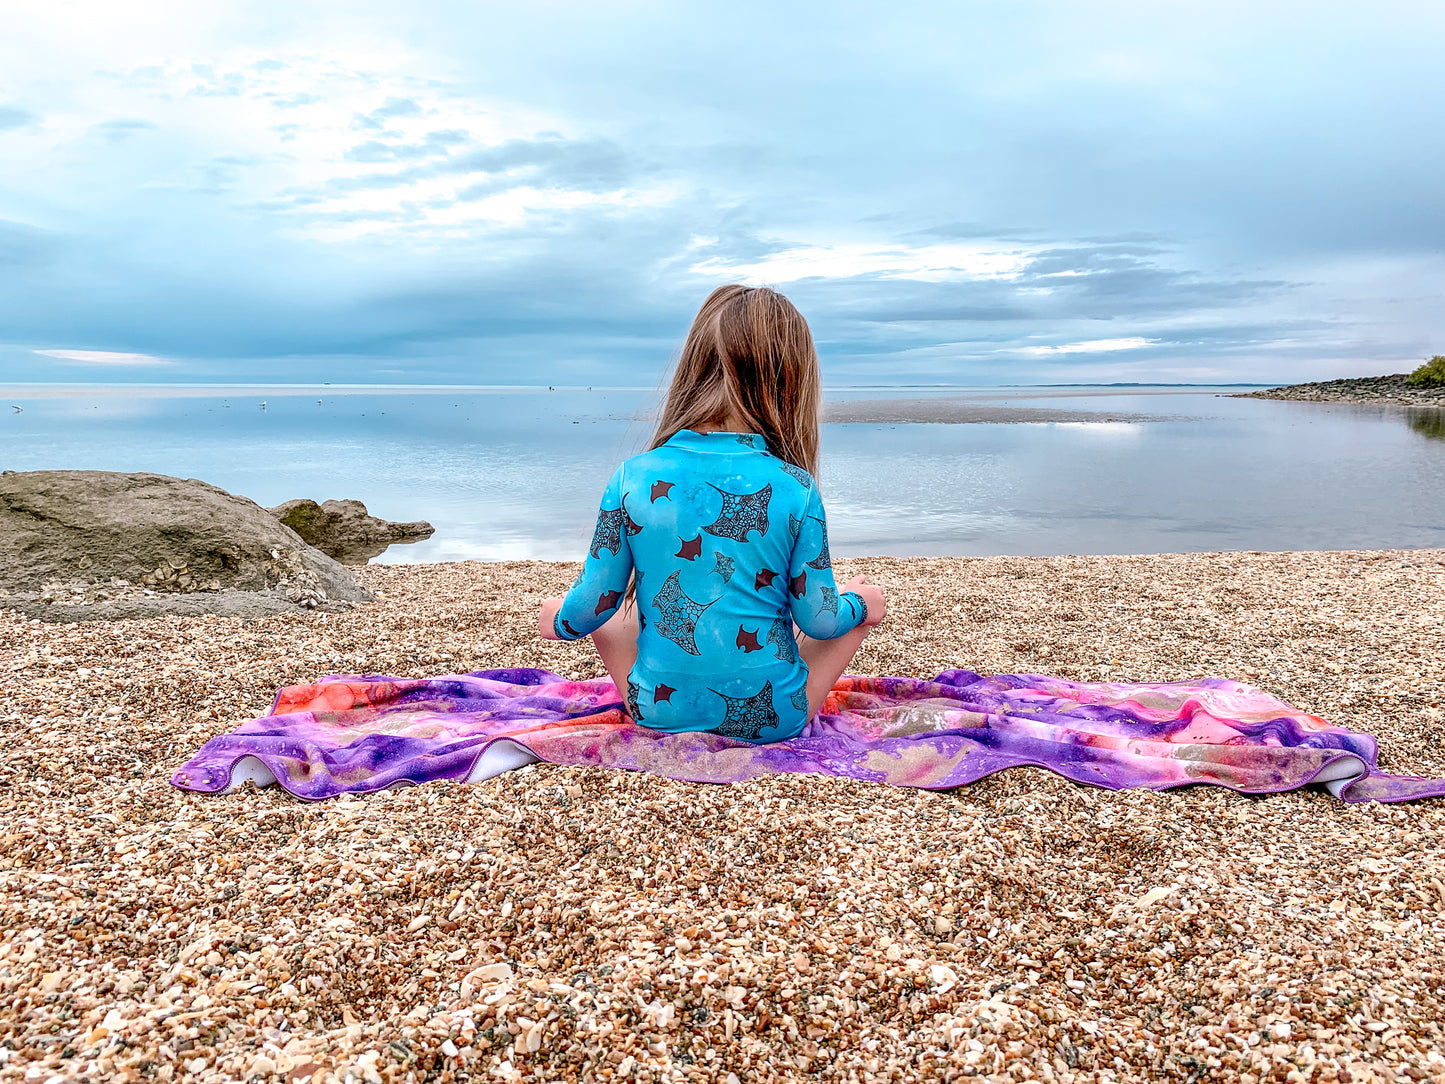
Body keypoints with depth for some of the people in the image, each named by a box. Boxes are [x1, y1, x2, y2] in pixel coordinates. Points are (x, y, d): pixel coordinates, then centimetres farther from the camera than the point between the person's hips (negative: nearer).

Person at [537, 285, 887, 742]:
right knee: (865, 602, 20)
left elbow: (593, 605, -4)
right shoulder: (795, 489, -14)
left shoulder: (632, 479, -11)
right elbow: (819, 620, -8)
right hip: (772, 721, -1)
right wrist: (856, 602, 15)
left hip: (659, 716, 2)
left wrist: (559, 620, 19)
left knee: (613, 612, 27)